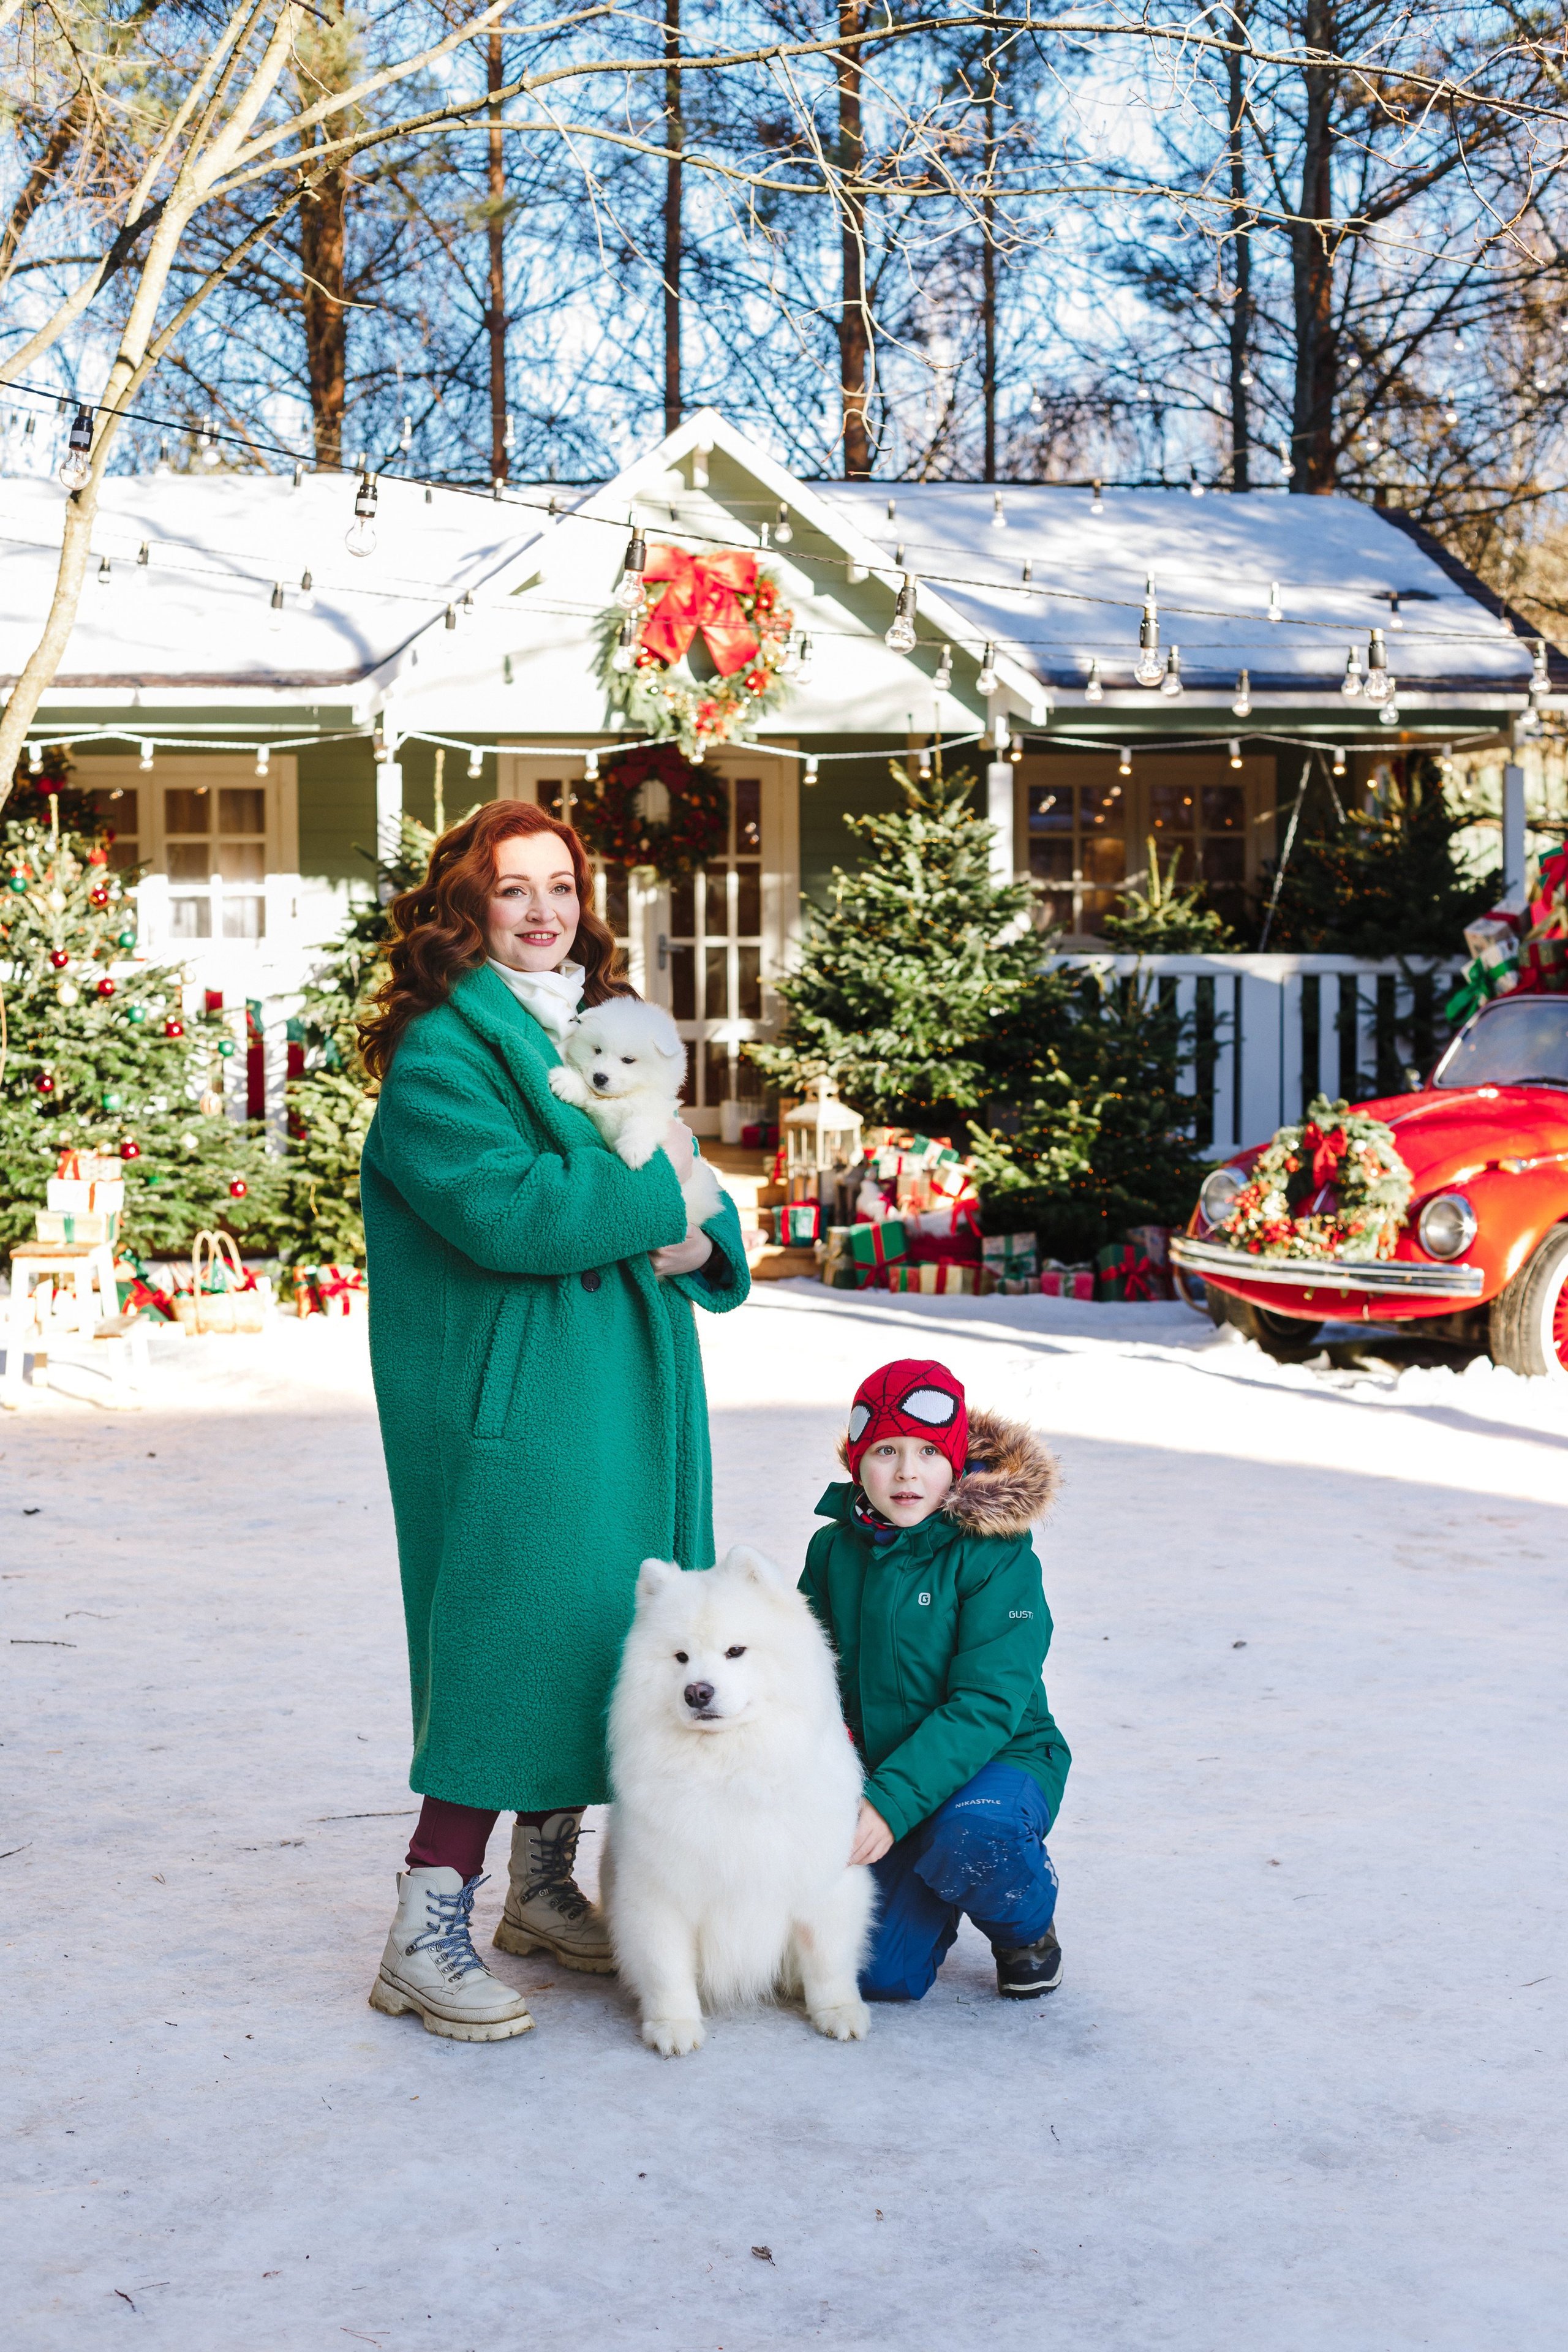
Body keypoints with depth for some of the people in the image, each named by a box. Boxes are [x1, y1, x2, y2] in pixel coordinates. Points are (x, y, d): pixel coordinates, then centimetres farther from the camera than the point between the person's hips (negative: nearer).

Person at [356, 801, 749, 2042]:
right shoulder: (441, 1051, -10)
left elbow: (698, 1206, 17)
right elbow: (508, 1210, -24)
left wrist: (700, 1240, -6)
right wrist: (650, 1183, -12)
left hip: (626, 1392, 8)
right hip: (509, 1399, -8)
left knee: (592, 1633, 13)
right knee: (508, 1638, -9)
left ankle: (544, 1884, 28)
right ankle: (425, 1939, -2)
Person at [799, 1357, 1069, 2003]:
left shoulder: (997, 1556, -15)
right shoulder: (835, 1550, 2)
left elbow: (986, 1705, -21)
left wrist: (893, 1801, -32)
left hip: (999, 1760, -4)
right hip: (876, 1773, 4)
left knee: (972, 1832, -39)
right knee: (882, 1975, -13)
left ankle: (1028, 1928, -3)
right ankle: (930, 1898, 24)